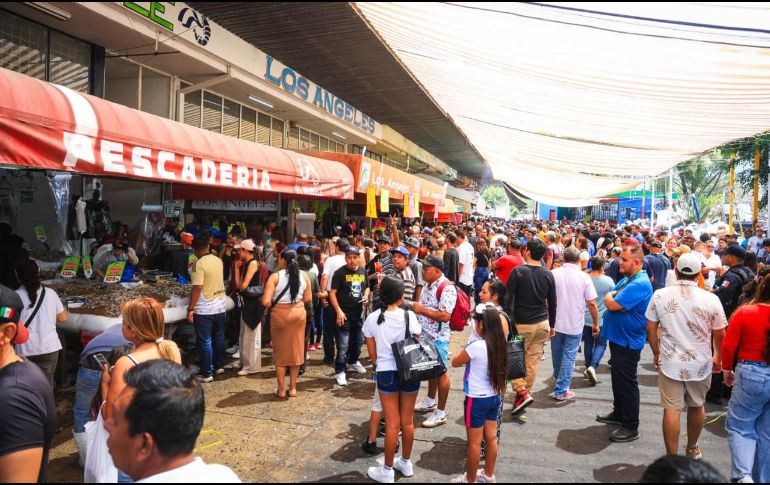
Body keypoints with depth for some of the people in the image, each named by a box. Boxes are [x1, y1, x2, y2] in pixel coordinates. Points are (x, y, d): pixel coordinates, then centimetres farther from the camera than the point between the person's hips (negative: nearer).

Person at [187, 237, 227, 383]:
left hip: (205, 310, -7)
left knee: (205, 342, 3)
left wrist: (190, 308, -16)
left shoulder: (199, 264, -18)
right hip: (221, 306, 7)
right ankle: (219, 366, 31)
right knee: (219, 338, 19)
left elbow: (197, 288, -21)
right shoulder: (218, 261, 3)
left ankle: (207, 374, 9)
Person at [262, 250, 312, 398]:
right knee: (296, 350, 13)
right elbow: (308, 299, 1)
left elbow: (266, 301, -18)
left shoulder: (275, 277, -12)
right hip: (298, 313, 3)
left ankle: (281, 390, 17)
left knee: (280, 351, 10)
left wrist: (270, 306, 4)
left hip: (279, 314, -3)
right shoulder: (304, 276, -2)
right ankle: (292, 388, 21)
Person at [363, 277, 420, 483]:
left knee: (392, 424, 10)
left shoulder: (372, 319, -7)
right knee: (407, 421, 17)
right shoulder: (409, 316, -9)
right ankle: (406, 463, 34)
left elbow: (373, 354, 1)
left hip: (386, 373, -1)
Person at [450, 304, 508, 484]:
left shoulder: (477, 346, -24)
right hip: (494, 397, 7)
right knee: (491, 438, 18)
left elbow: (455, 362, -10)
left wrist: (464, 353, 6)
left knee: (474, 442, 7)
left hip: (477, 400, -7)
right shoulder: (499, 344, -3)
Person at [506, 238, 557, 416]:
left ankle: (522, 392, -4)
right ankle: (525, 394, 20)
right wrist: (552, 325, 18)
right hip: (542, 323, 4)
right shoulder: (548, 275, 2)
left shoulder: (518, 271, -11)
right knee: (533, 360, 10)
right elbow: (552, 303, 8)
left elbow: (508, 298, -13)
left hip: (521, 323, -4)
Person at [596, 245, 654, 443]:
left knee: (627, 383, 0)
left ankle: (631, 427, 10)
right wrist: (612, 299, -11)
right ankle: (619, 413, 35)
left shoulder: (639, 284, -22)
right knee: (618, 378, 20)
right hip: (618, 337, 10)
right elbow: (609, 298, 12)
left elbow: (612, 304, -27)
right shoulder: (626, 279, 11)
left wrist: (611, 298, -4)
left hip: (628, 341, -10)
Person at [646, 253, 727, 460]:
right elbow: (720, 335, -1)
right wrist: (718, 358, 15)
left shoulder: (660, 295, -9)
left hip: (670, 363, -1)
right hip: (701, 364, 1)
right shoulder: (711, 299, -11)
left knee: (672, 410, 5)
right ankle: (692, 449, 40)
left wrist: (657, 353, 12)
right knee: (697, 406, 21)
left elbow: (651, 329, -2)